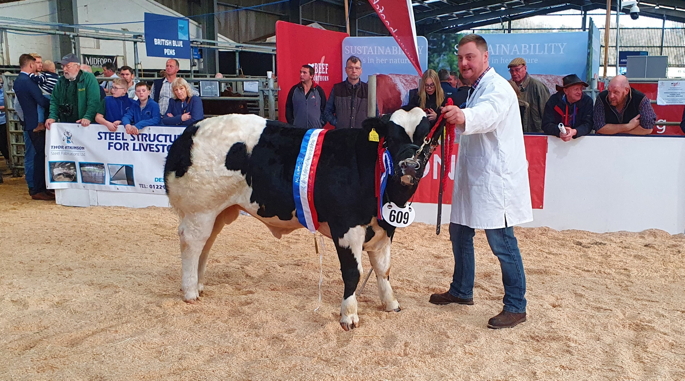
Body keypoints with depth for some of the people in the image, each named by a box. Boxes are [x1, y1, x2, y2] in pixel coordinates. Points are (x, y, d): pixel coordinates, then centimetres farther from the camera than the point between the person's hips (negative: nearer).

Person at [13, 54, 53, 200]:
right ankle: (38, 190, -3)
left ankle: (35, 187, 22)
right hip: (36, 123, -10)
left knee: (39, 155, 16)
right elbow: (42, 101, -21)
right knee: (40, 155, -5)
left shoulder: (18, 81, 14)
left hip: (30, 123, 10)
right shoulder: (28, 81, -17)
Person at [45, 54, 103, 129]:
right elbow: (54, 101, 13)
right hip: (65, 122, 5)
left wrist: (88, 117, -26)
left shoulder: (89, 78, -6)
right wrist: (52, 117, -2)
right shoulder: (61, 81, 12)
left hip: (84, 124, -5)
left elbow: (94, 101, -15)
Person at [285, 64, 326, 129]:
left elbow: (324, 108, 7)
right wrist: (291, 123, 2)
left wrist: (321, 123, -1)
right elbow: (288, 108, 10)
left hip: (316, 128, -1)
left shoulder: (319, 90, 3)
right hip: (297, 128, 1)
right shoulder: (294, 89, 6)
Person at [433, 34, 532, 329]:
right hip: (472, 177, 10)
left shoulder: (497, 87, -13)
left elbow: (489, 113, -38)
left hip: (495, 180, -10)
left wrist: (463, 116, -57)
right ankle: (461, 291, 33)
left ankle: (516, 307, 6)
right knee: (459, 233, 16)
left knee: (502, 242, -6)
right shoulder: (477, 89, 18)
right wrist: (451, 120, 17)